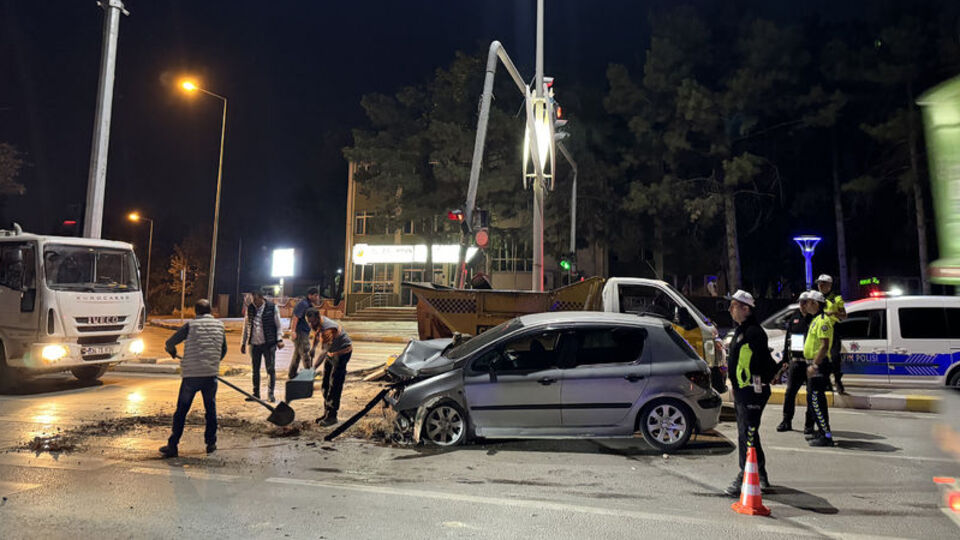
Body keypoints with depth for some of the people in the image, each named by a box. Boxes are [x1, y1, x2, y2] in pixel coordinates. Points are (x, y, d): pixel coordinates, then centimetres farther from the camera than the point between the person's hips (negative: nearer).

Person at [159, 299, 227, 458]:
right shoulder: (219, 326, 7)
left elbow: (170, 343, 2)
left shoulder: (191, 325, -2)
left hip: (191, 374, -2)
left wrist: (172, 352, 26)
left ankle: (172, 446, 14)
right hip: (211, 374, 2)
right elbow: (223, 351, 16)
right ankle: (211, 443, 20)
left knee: (181, 411, 9)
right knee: (211, 409, 15)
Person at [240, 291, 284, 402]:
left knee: (271, 369, -1)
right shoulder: (250, 308, 6)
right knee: (255, 370, 10)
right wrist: (243, 343, 13)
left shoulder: (272, 308, -3)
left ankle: (270, 393, 8)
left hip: (268, 344, -3)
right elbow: (246, 326, 14)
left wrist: (279, 340, -8)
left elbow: (278, 325, 1)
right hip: (254, 344, 4)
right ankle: (256, 393, 21)